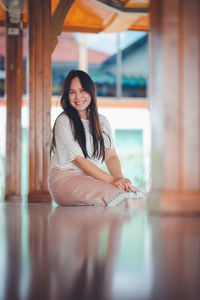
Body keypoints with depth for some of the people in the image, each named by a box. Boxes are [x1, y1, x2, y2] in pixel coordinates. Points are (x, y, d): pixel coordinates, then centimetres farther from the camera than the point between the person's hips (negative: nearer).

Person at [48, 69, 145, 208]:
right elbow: (78, 160, -13)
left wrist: (119, 178, -15)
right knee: (116, 196, -31)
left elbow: (111, 156, 8)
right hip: (65, 178, -6)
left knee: (137, 195, -22)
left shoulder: (102, 121, 15)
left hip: (92, 179, 6)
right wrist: (112, 180, -20)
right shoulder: (63, 121, -5)